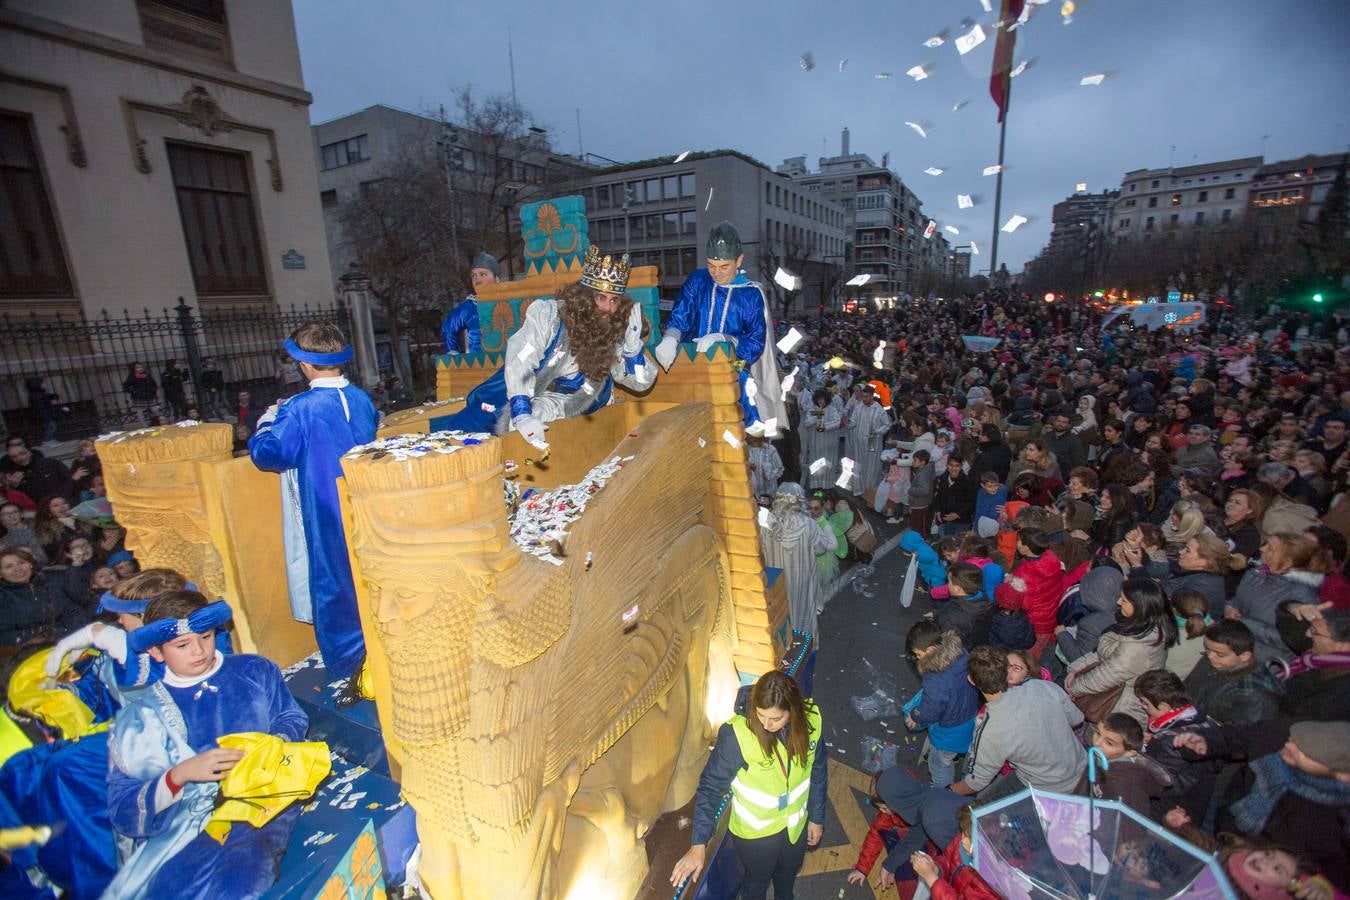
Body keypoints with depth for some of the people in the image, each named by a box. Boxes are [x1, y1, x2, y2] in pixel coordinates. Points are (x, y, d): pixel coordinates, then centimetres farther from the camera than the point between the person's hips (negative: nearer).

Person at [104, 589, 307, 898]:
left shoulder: (255, 670, 12)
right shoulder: (140, 717, 10)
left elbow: (293, 718, 16)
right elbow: (123, 815, 4)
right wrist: (180, 775, -15)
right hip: (184, 834, 2)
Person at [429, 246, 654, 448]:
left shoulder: (614, 334, -7)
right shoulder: (548, 314, -18)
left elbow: (642, 382, -5)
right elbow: (518, 363, -28)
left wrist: (632, 338, -20)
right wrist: (522, 416, -41)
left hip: (557, 405, 4)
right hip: (515, 399, -4)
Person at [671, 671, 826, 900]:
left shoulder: (810, 720, -23)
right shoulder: (737, 734, -35)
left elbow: (817, 772, -5)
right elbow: (710, 787, -25)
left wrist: (817, 817, 4)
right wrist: (698, 844, -28)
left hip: (797, 823, 4)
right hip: (754, 830, -4)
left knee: (788, 873, 33)